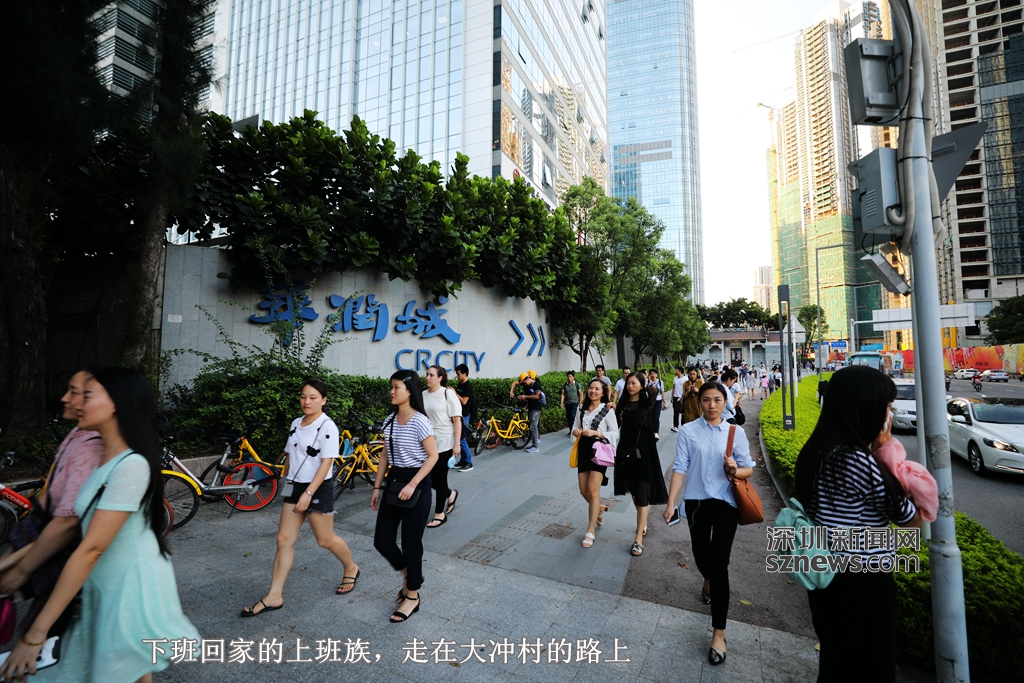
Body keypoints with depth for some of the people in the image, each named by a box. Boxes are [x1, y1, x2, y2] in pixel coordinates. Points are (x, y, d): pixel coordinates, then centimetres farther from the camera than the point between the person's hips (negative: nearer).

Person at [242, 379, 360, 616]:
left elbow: (326, 463, -20)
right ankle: (274, 596, 18)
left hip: (318, 489, -7)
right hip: (294, 487, 7)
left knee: (325, 540, 8)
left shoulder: (327, 426, -17)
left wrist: (308, 494, -22)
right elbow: (291, 455, 15)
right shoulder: (296, 423, 6)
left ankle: (351, 568, 33)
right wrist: (288, 483, 15)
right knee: (284, 540, 7)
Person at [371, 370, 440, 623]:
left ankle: (412, 596, 27)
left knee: (411, 542, 5)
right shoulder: (389, 421, 5)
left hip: (416, 483, -7)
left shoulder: (420, 421, -16)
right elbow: (385, 456, 11)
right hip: (394, 480, 7)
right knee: (382, 541, 9)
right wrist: (377, 487, 11)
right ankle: (410, 576, 36)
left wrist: (412, 484, -20)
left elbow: (433, 456, -15)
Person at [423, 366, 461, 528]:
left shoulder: (448, 394, -10)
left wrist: (456, 444, -14)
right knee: (429, 477, 9)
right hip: (427, 443, 5)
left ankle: (440, 514, 20)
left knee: (440, 477, 2)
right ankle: (450, 494, 37)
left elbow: (457, 420, -11)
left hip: (444, 443, -5)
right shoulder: (423, 395, 4)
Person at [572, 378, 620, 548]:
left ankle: (591, 531, 4)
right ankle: (600, 509, 41)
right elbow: (576, 426, 17)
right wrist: (575, 431, -7)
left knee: (593, 490, -9)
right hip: (584, 450, 5)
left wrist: (595, 433, -20)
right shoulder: (582, 408, 8)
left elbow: (615, 433, -8)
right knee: (584, 491, 8)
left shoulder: (607, 410, -7)